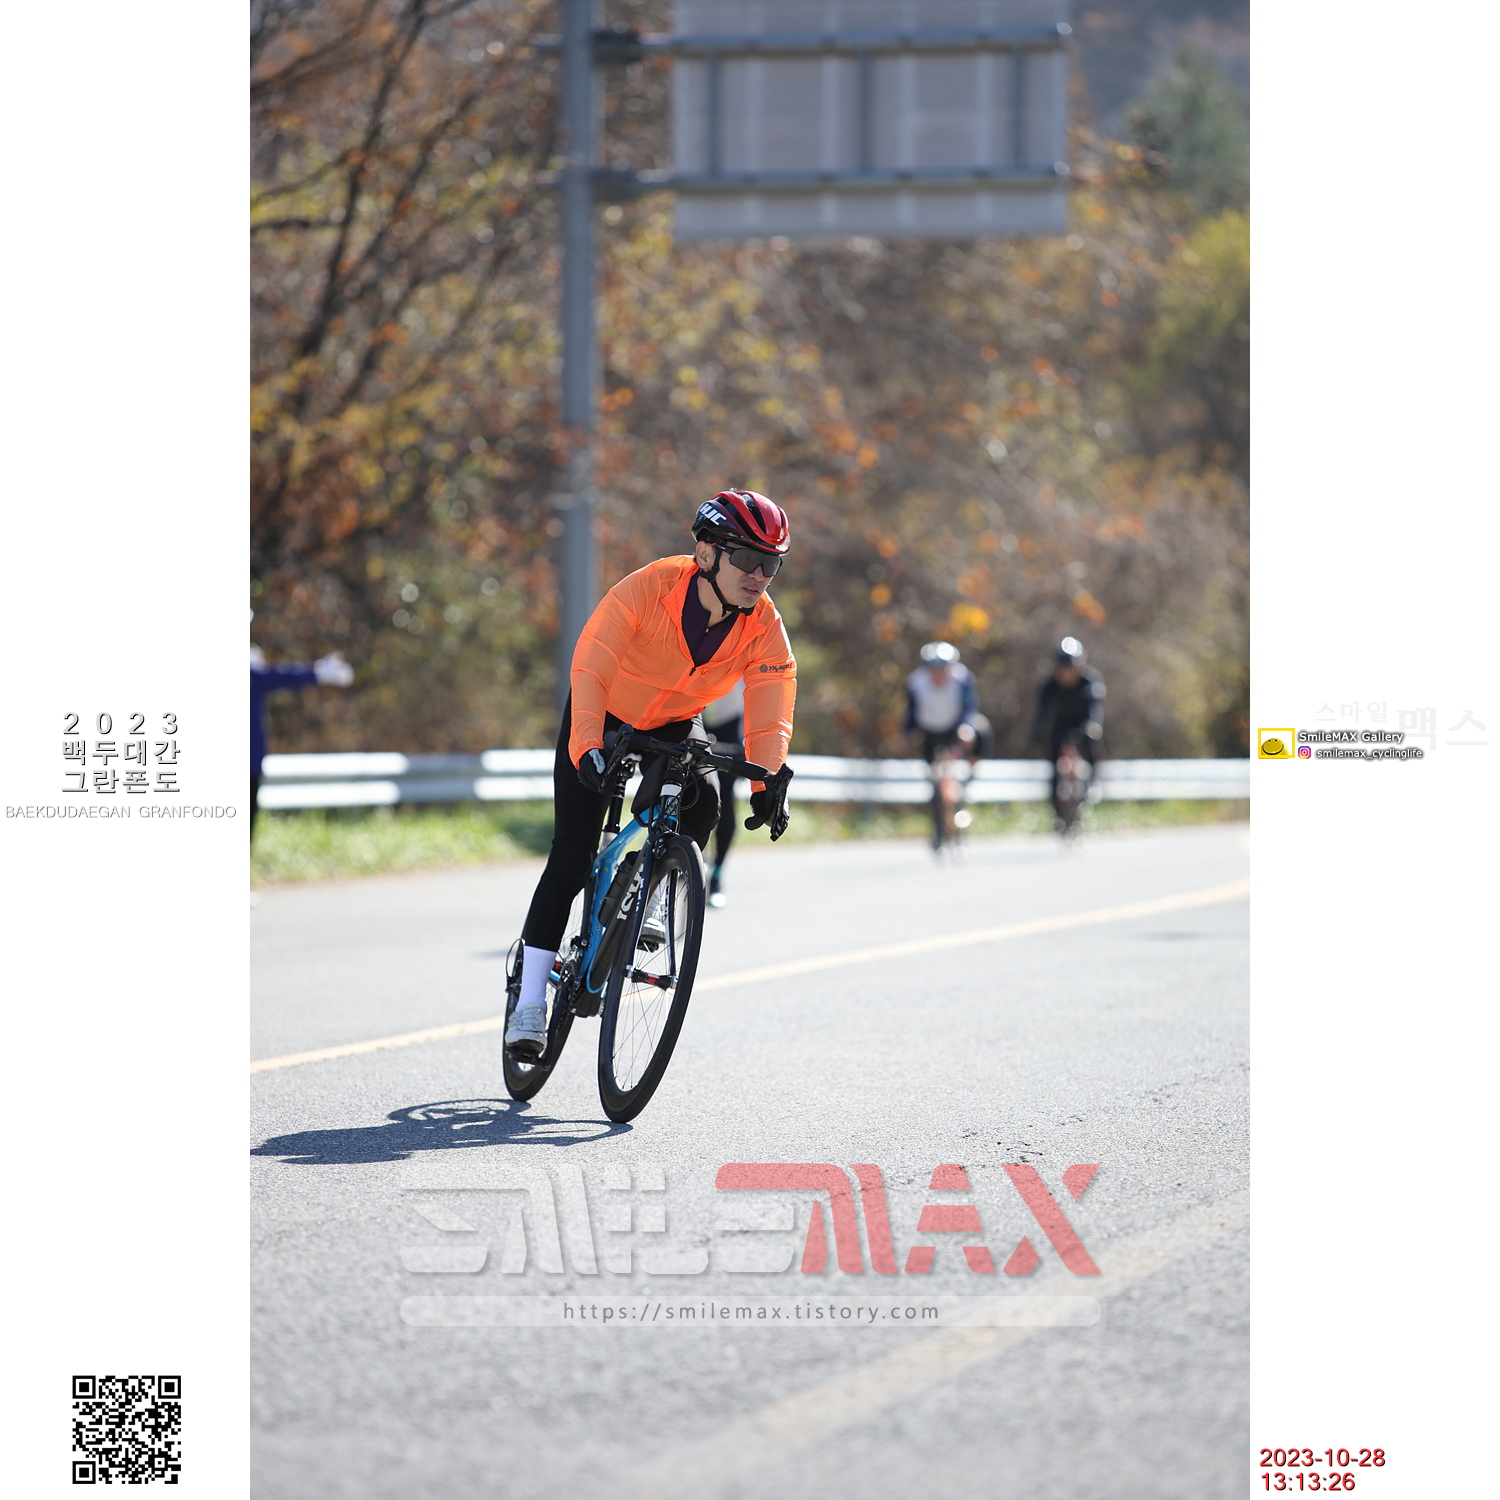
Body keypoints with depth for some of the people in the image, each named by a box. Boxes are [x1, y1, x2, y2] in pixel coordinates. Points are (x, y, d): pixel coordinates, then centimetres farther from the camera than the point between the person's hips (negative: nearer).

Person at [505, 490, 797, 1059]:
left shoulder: (765, 627, -23)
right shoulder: (649, 588, -33)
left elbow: (771, 713, -25)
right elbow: (589, 668, -37)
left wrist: (766, 783, -43)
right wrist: (588, 749, -50)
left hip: (676, 724, 3)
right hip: (604, 717, -3)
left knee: (702, 797, -29)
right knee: (571, 858, -11)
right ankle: (530, 1002, -4)